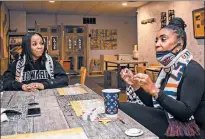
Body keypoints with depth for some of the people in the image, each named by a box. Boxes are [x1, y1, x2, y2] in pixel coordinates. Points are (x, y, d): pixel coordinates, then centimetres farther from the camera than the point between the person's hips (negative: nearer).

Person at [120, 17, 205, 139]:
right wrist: (135, 85, -6)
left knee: (125, 110, -20)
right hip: (168, 121, 7)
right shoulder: (167, 69, 7)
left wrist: (154, 90, -32)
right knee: (123, 107, -10)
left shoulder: (193, 70, -16)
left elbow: (185, 113, -24)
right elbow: (153, 104, 7)